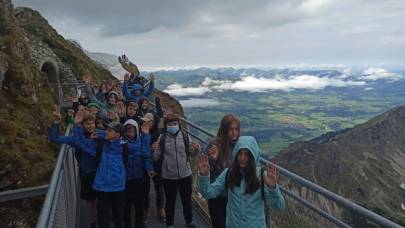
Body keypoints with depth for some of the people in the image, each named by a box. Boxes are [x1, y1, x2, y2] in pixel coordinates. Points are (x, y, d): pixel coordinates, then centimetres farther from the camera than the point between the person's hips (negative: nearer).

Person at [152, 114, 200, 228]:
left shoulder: (185, 136, -3)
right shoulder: (162, 138, -6)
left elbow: (191, 153, 6)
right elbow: (156, 157, -3)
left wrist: (196, 148, -15)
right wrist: (153, 150, -23)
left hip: (185, 174, 2)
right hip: (168, 176, -1)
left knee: (187, 200, 18)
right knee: (170, 201, 14)